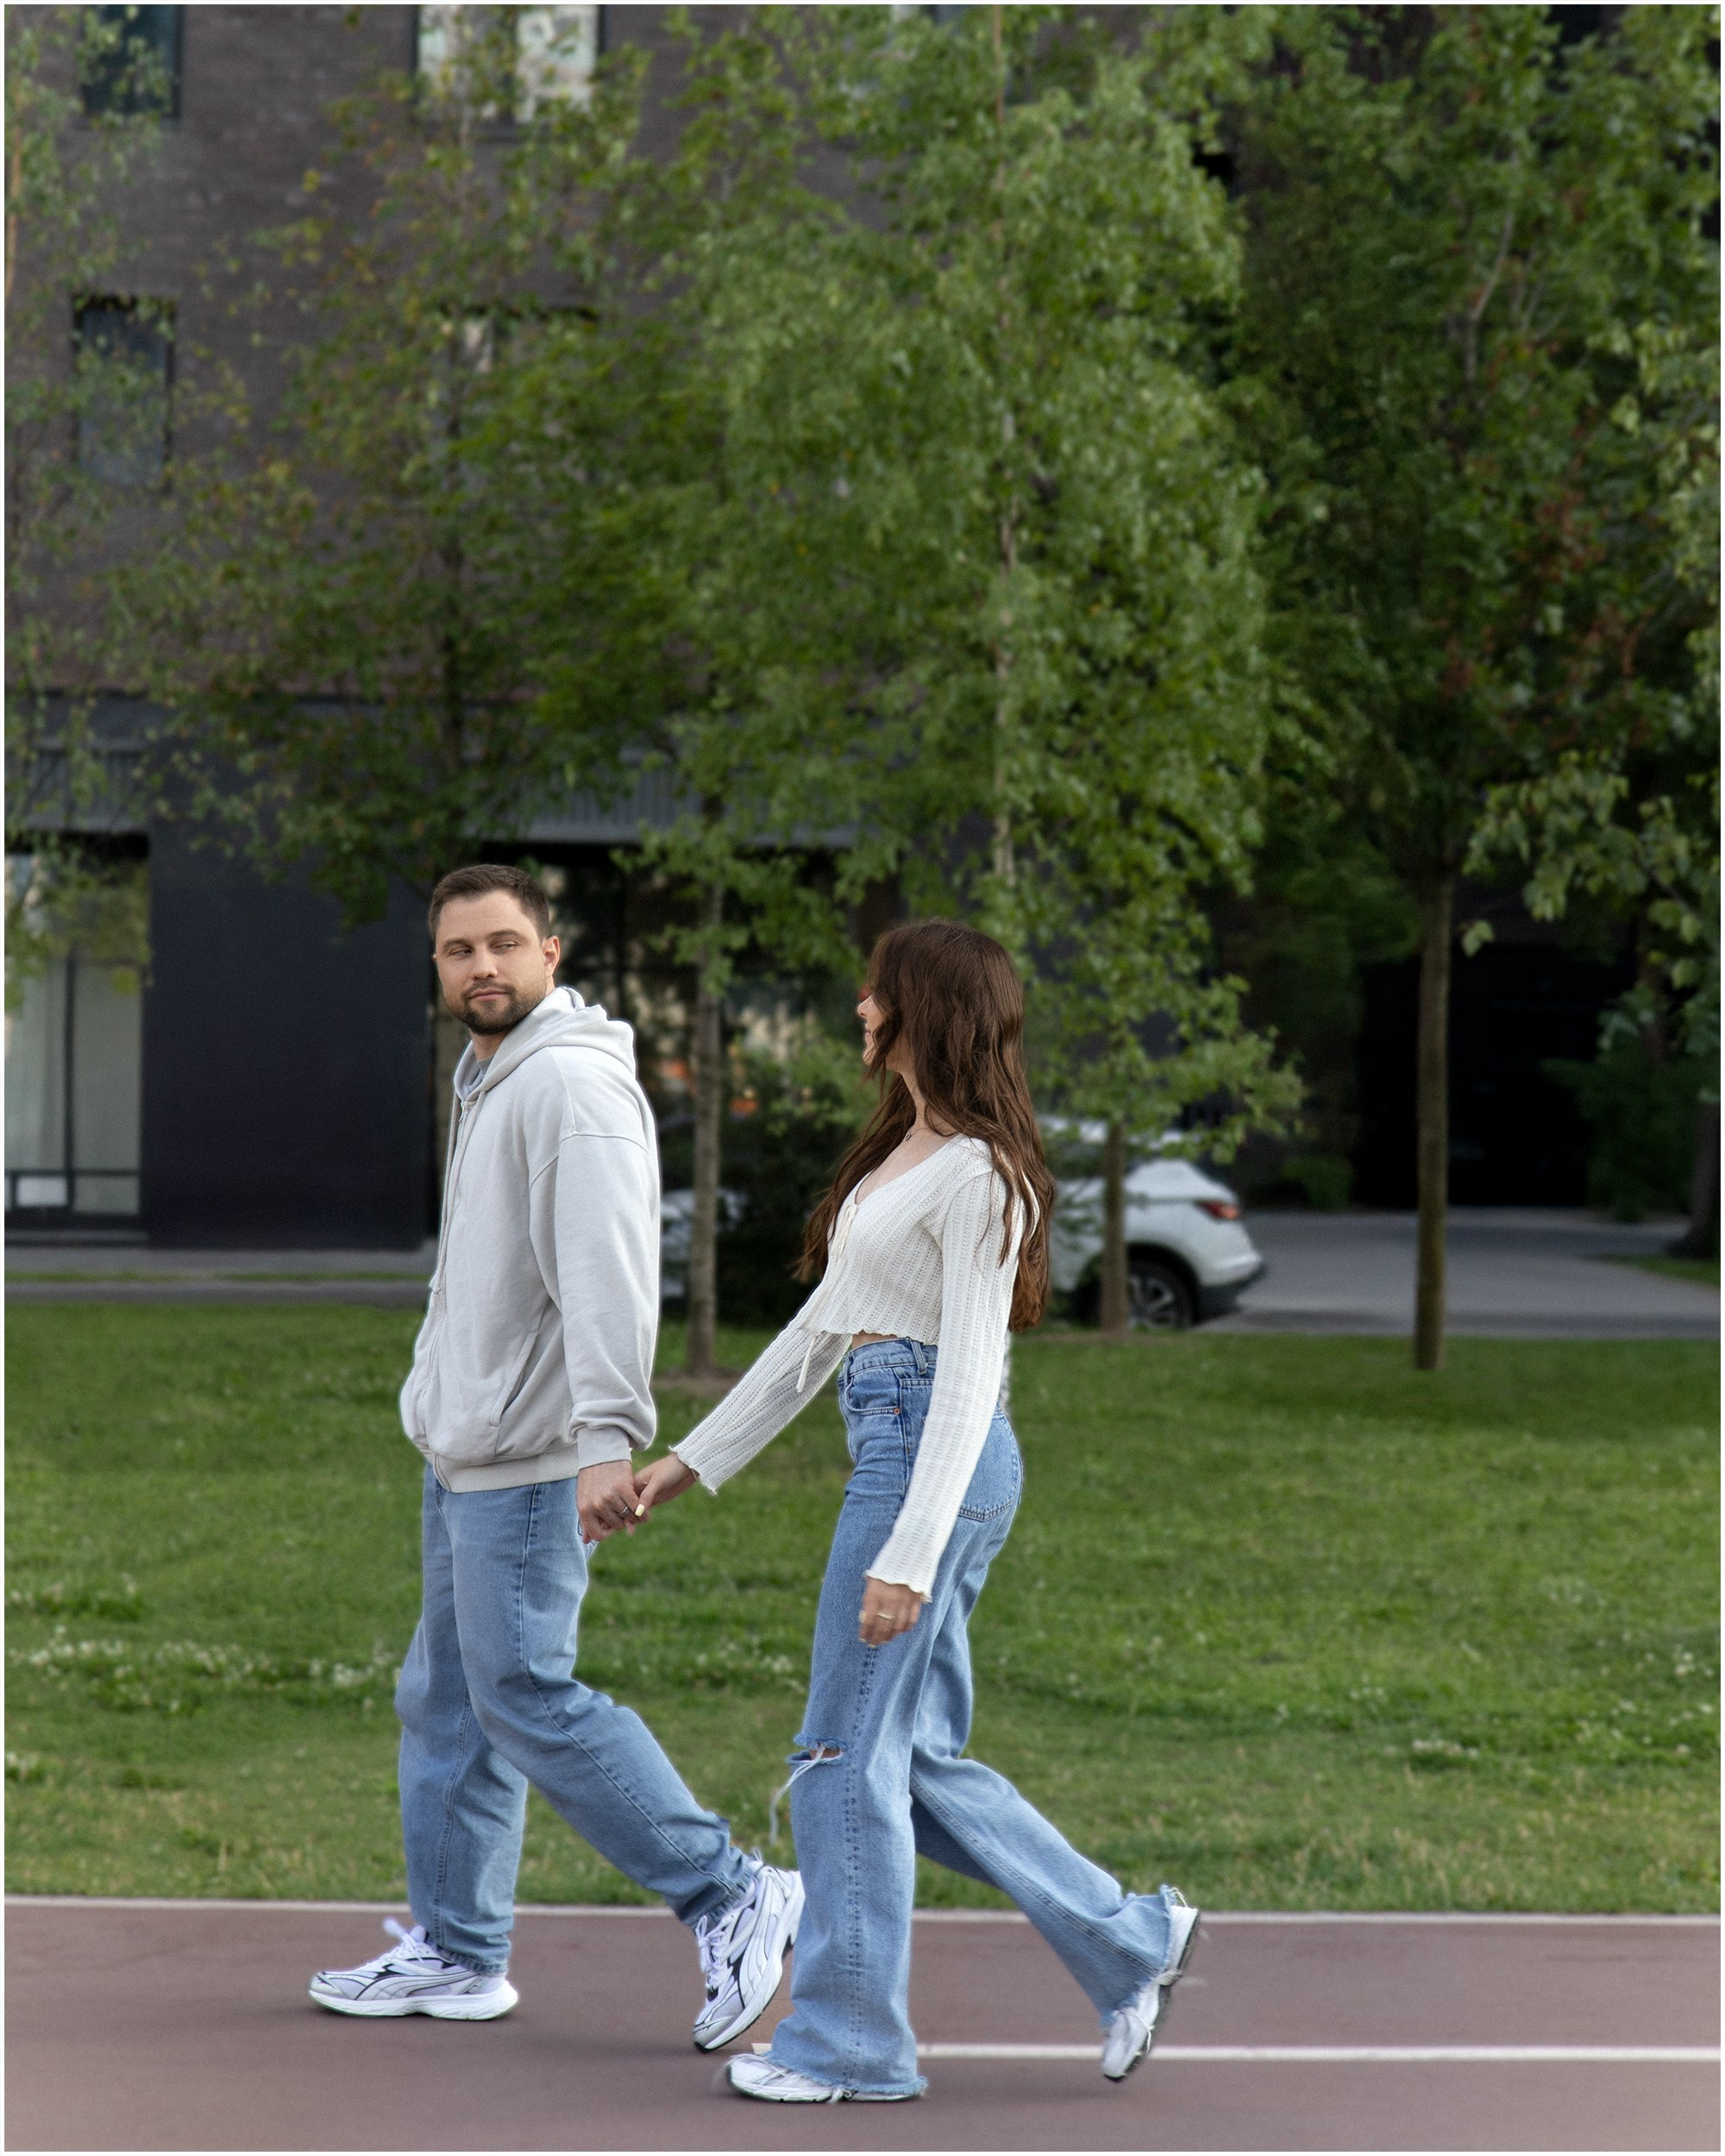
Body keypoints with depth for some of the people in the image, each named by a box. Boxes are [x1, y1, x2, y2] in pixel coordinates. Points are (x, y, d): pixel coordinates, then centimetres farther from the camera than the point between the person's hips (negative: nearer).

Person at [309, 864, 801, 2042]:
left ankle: (736, 1900, -3)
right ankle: (456, 1952, 21)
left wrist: (609, 1437, -34)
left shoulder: (572, 1082, -16)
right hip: (464, 1454, 10)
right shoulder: (488, 1082, 17)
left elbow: (608, 1271, -26)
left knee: (528, 1698, -9)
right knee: (446, 1700, 13)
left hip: (529, 1460, -10)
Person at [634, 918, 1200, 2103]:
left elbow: (969, 1376, -18)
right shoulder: (901, 1152, 16)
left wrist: (909, 1556, -22)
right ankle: (1131, 1938, 18)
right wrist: (694, 1458, 22)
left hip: (938, 1460, -10)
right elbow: (823, 1326, 21)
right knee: (917, 1756, 12)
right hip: (891, 1452, 10)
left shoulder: (976, 1174, -13)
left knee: (850, 1754, -2)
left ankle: (852, 2040, 8)